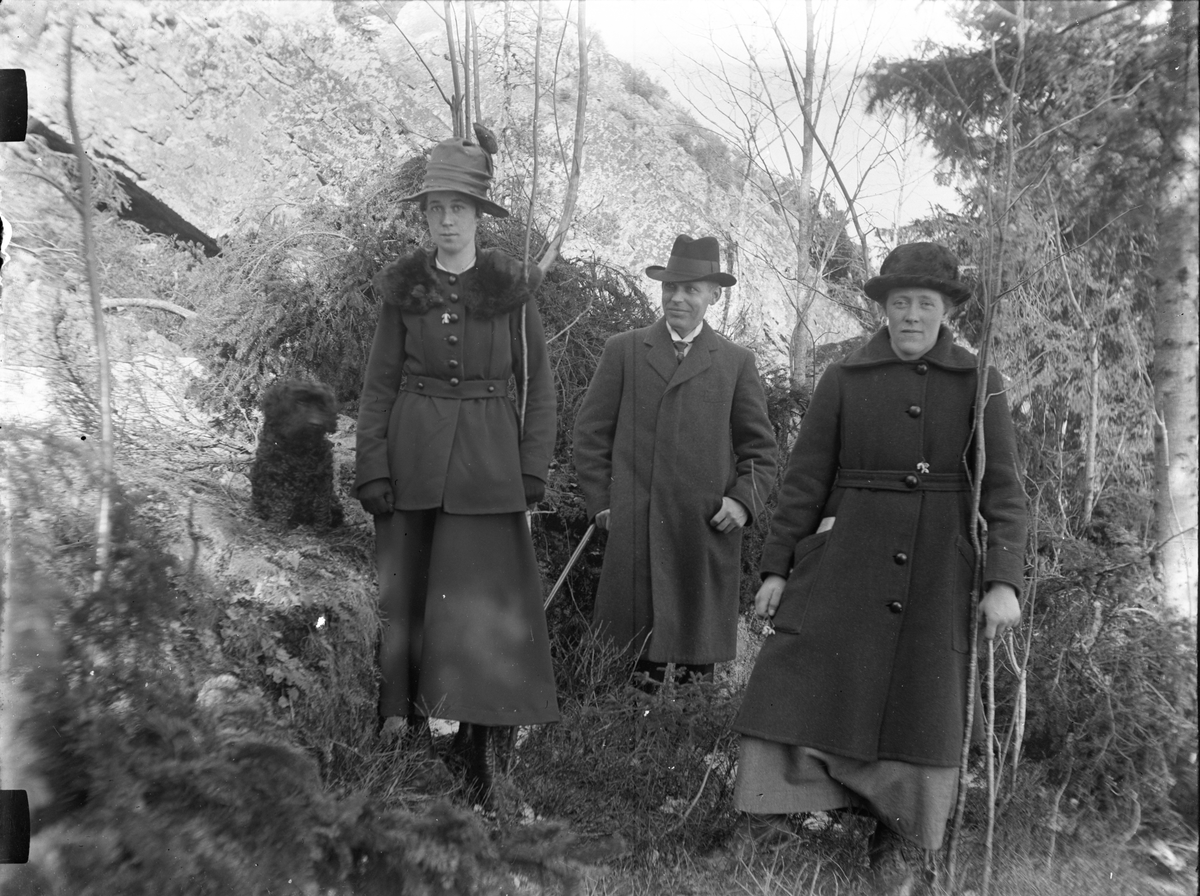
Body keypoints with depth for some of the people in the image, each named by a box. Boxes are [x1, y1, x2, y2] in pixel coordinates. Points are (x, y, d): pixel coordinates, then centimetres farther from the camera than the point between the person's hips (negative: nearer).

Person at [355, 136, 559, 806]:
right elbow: (379, 387, 5)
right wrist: (372, 469, -3)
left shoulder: (511, 290, 2)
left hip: (487, 464, -2)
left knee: (484, 600, -4)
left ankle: (487, 744, 4)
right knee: (408, 598, 6)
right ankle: (410, 729, 17)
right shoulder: (403, 289, 6)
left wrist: (534, 470, -5)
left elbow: (539, 386, 3)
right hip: (412, 461, 2)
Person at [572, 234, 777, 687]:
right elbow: (590, 434, 9)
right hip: (634, 532, 0)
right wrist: (601, 504, 1)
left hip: (708, 532, 1)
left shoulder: (737, 362, 12)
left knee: (699, 653, 3)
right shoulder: (622, 351, 10)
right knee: (638, 651, -1)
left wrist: (744, 500, -3)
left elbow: (760, 446, 13)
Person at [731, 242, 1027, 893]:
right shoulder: (844, 380, 2)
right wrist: (775, 567, 0)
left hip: (935, 572, 0)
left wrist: (1004, 580, -11)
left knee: (917, 707, 8)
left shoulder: (978, 383, 2)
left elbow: (1002, 488, -2)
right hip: (846, 561, 0)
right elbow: (804, 479, 2)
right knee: (798, 684, -9)